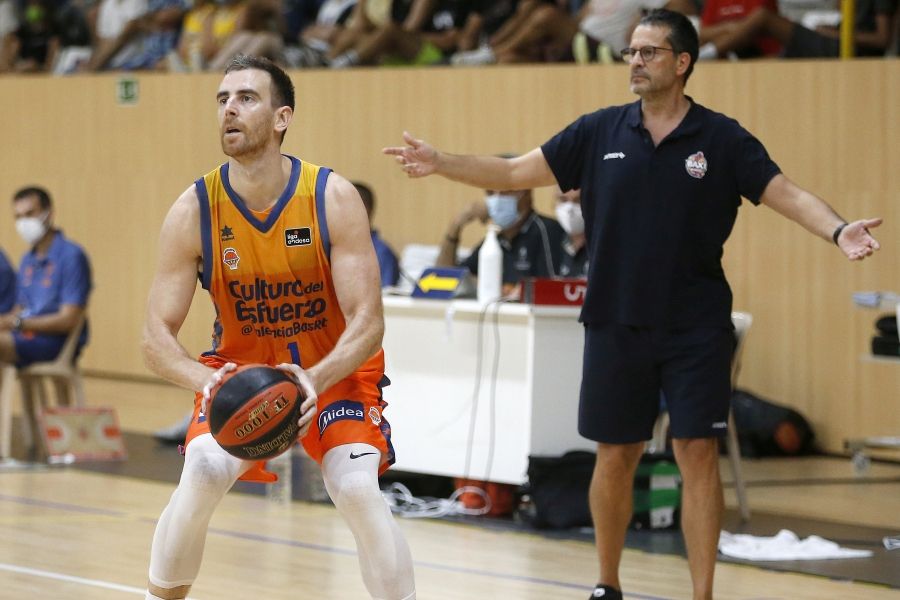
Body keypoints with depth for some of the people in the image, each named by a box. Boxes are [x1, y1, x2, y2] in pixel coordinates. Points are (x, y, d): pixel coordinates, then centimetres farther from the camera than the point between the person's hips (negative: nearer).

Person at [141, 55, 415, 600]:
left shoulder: (334, 199, -21)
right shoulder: (194, 212, -17)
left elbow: (368, 321, -22)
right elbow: (158, 336, -15)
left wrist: (317, 378, -41)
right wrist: (205, 380, -37)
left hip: (335, 370, -1)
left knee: (358, 489, -22)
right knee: (202, 477, -21)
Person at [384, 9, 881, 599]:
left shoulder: (722, 138, -3)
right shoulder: (599, 132, 3)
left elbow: (788, 194, -10)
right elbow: (517, 171, 6)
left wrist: (838, 230, -29)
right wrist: (441, 163, -4)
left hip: (696, 326, -2)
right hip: (615, 324, 2)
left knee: (697, 452, -5)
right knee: (615, 455, 8)